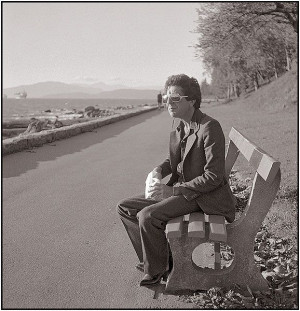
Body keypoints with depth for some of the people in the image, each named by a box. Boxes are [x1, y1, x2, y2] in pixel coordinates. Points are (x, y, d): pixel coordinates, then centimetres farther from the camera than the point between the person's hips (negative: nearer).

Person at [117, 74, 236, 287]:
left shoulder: (209, 128, -20)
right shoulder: (179, 129, 6)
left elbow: (213, 177, -23)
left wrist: (172, 190, -22)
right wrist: (158, 171, -1)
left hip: (204, 197, -9)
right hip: (179, 190, 9)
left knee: (147, 216, -26)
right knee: (125, 208, 3)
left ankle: (156, 271, -2)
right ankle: (160, 257, 9)